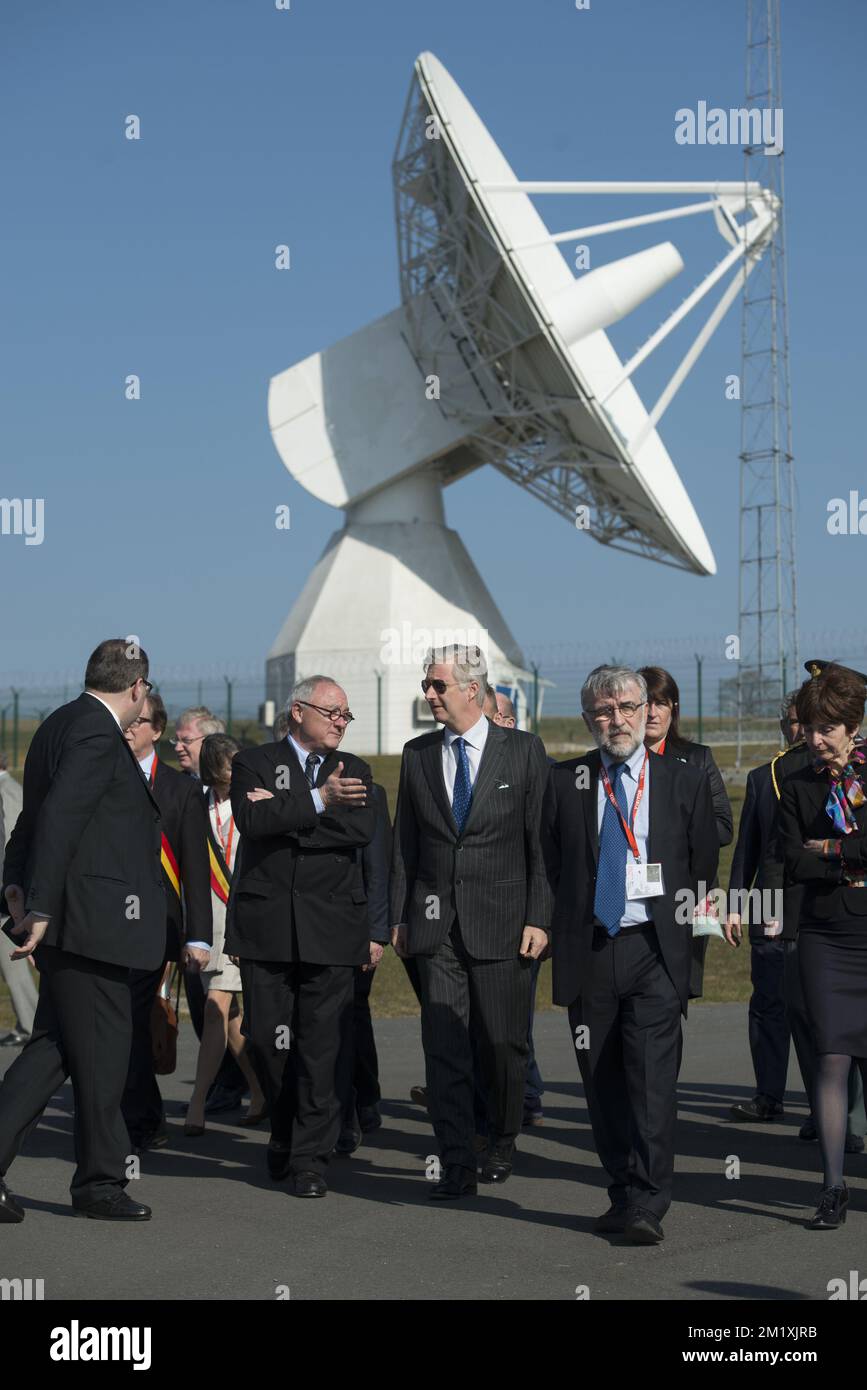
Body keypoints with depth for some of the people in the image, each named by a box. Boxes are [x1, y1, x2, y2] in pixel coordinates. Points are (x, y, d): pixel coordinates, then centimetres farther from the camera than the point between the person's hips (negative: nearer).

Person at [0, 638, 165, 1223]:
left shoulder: (62, 724, 16)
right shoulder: (97, 733, -15)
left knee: (56, 1046, 12)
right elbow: (58, 816, -23)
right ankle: (101, 1182, 14)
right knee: (102, 1049, 3)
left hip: (68, 920, 10)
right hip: (88, 920, -9)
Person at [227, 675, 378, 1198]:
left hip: (330, 927, 1)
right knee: (269, 1039, 3)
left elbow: (363, 829, -7)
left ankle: (311, 1158, 4)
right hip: (266, 924, -1)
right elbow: (252, 821, -13)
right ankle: (284, 1135, 26)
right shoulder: (254, 763, 7)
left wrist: (284, 811, -10)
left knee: (321, 1046, -4)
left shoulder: (354, 771, 13)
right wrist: (318, 800, -20)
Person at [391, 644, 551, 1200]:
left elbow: (542, 840, -2)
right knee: (444, 1046, -2)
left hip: (501, 921, -2)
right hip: (436, 923, 2)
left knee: (503, 1043, 5)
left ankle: (503, 1143, 28)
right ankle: (457, 1166, 1)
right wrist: (399, 916, 7)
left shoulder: (524, 750, -1)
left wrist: (538, 918, -8)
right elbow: (406, 842, 12)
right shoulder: (418, 754, 9)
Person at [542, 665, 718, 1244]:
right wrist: (570, 924, 10)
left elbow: (704, 866, 11)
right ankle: (623, 1193, 19)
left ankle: (648, 1205, -10)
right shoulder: (564, 781, 7)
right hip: (588, 951, 2)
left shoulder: (686, 781, 6)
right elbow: (551, 862, 14)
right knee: (603, 1082, 8)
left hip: (655, 951, -2)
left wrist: (685, 932, 8)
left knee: (653, 1077, -11)